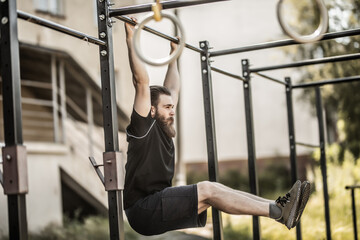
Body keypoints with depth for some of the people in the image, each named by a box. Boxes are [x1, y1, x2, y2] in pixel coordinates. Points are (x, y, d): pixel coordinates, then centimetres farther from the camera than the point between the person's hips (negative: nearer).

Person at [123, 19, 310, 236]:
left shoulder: (163, 128, 18)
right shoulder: (143, 127, -5)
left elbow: (173, 90, 28)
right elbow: (142, 82, -13)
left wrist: (174, 54, 36)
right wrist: (131, 38, -13)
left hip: (161, 206, 9)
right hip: (144, 212, -9)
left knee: (214, 190, -8)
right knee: (206, 190, -24)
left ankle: (278, 208, -16)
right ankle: (279, 213, -30)